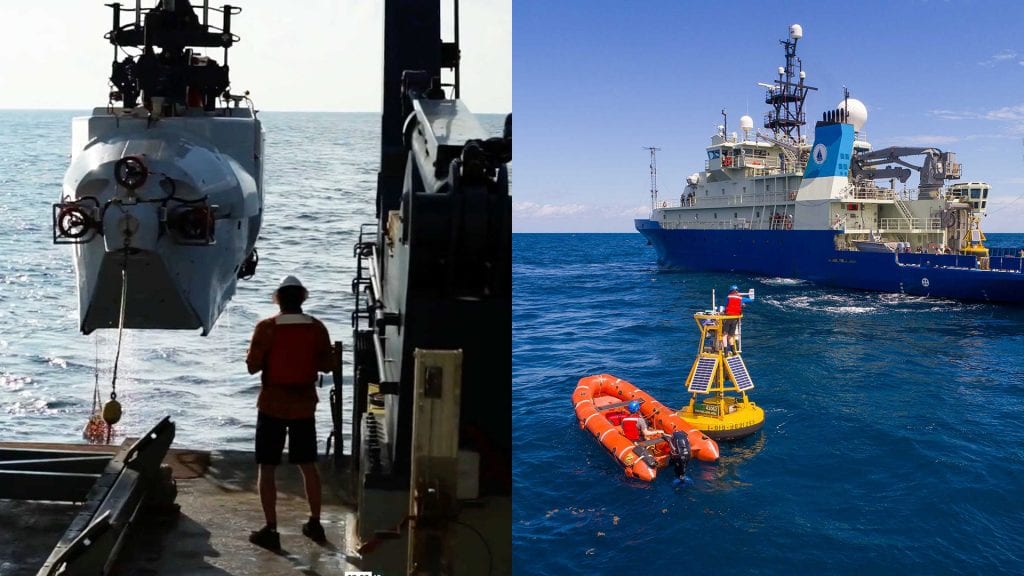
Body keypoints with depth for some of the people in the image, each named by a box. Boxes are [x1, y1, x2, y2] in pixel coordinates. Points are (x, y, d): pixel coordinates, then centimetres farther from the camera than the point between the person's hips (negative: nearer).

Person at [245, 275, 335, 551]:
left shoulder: (267, 327, -11)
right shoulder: (317, 328, -3)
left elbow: (252, 366, -9)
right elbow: (327, 365, 3)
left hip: (272, 406, -3)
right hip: (304, 405, 3)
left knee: (267, 468, 5)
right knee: (308, 465, 16)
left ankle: (271, 530, 5)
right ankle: (315, 523, 24)